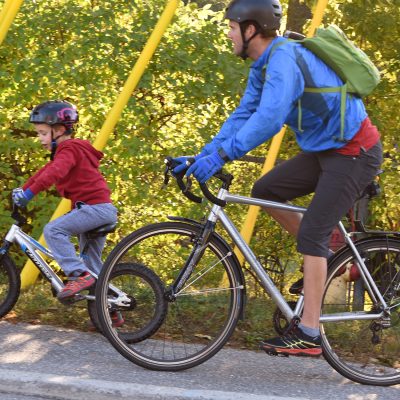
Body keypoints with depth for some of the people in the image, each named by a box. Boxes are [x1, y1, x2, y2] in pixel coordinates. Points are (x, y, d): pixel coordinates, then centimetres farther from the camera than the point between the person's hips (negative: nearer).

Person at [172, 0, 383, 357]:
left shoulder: (284, 58, -23)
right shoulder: (263, 66, 8)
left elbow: (269, 117, -35)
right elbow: (243, 115, 9)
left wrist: (220, 155, -37)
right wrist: (202, 156, 0)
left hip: (355, 152, -10)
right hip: (324, 150, 10)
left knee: (311, 233, -14)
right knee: (265, 190, 7)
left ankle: (308, 334, -13)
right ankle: (324, 261, 18)